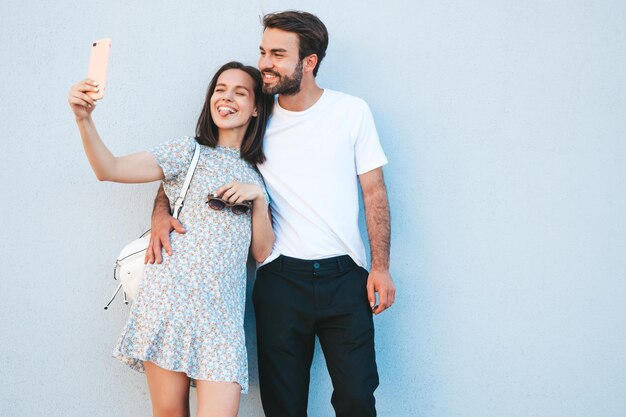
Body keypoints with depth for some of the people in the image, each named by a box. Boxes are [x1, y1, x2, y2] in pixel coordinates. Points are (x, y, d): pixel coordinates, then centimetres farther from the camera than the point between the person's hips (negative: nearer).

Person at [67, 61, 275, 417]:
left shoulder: (257, 175, 15)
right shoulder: (189, 152, 5)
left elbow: (262, 252, 12)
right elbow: (109, 169, -7)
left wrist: (259, 197, -2)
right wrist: (84, 119, -23)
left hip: (223, 312, 2)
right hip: (172, 298, -2)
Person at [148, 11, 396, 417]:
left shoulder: (352, 111, 1)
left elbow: (374, 191, 3)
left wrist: (381, 266, -3)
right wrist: (161, 214, -12)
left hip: (344, 277, -1)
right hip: (281, 279, 1)